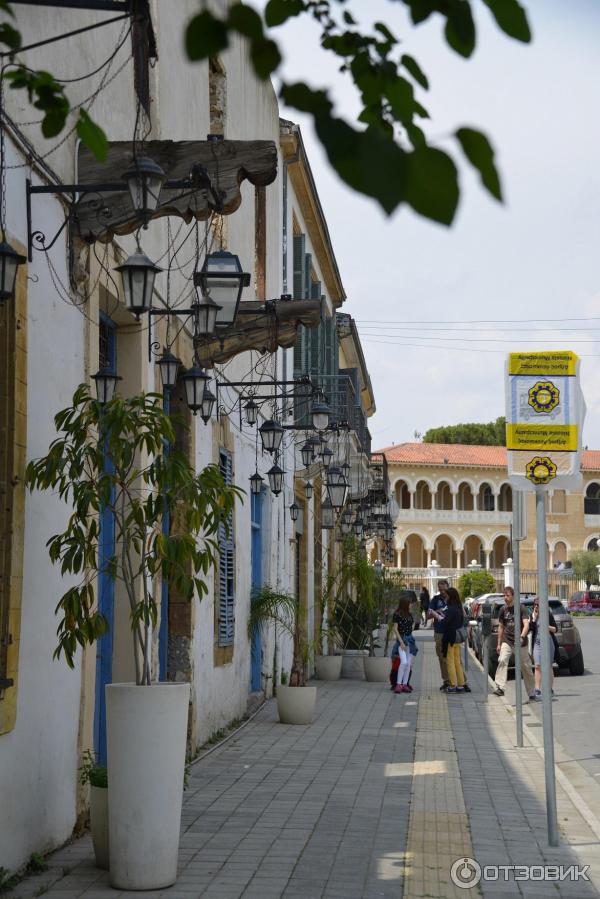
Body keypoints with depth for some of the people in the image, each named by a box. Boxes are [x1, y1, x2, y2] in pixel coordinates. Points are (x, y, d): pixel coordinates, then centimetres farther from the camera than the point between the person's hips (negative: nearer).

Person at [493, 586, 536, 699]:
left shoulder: (520, 608, -6)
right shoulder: (503, 610, 6)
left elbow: (526, 625, -15)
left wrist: (522, 636, -33)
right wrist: (499, 644, 11)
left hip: (520, 643, -2)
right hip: (507, 641, 2)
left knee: (526, 666, 5)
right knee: (502, 661, -22)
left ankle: (531, 693, 19)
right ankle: (500, 688, -29)